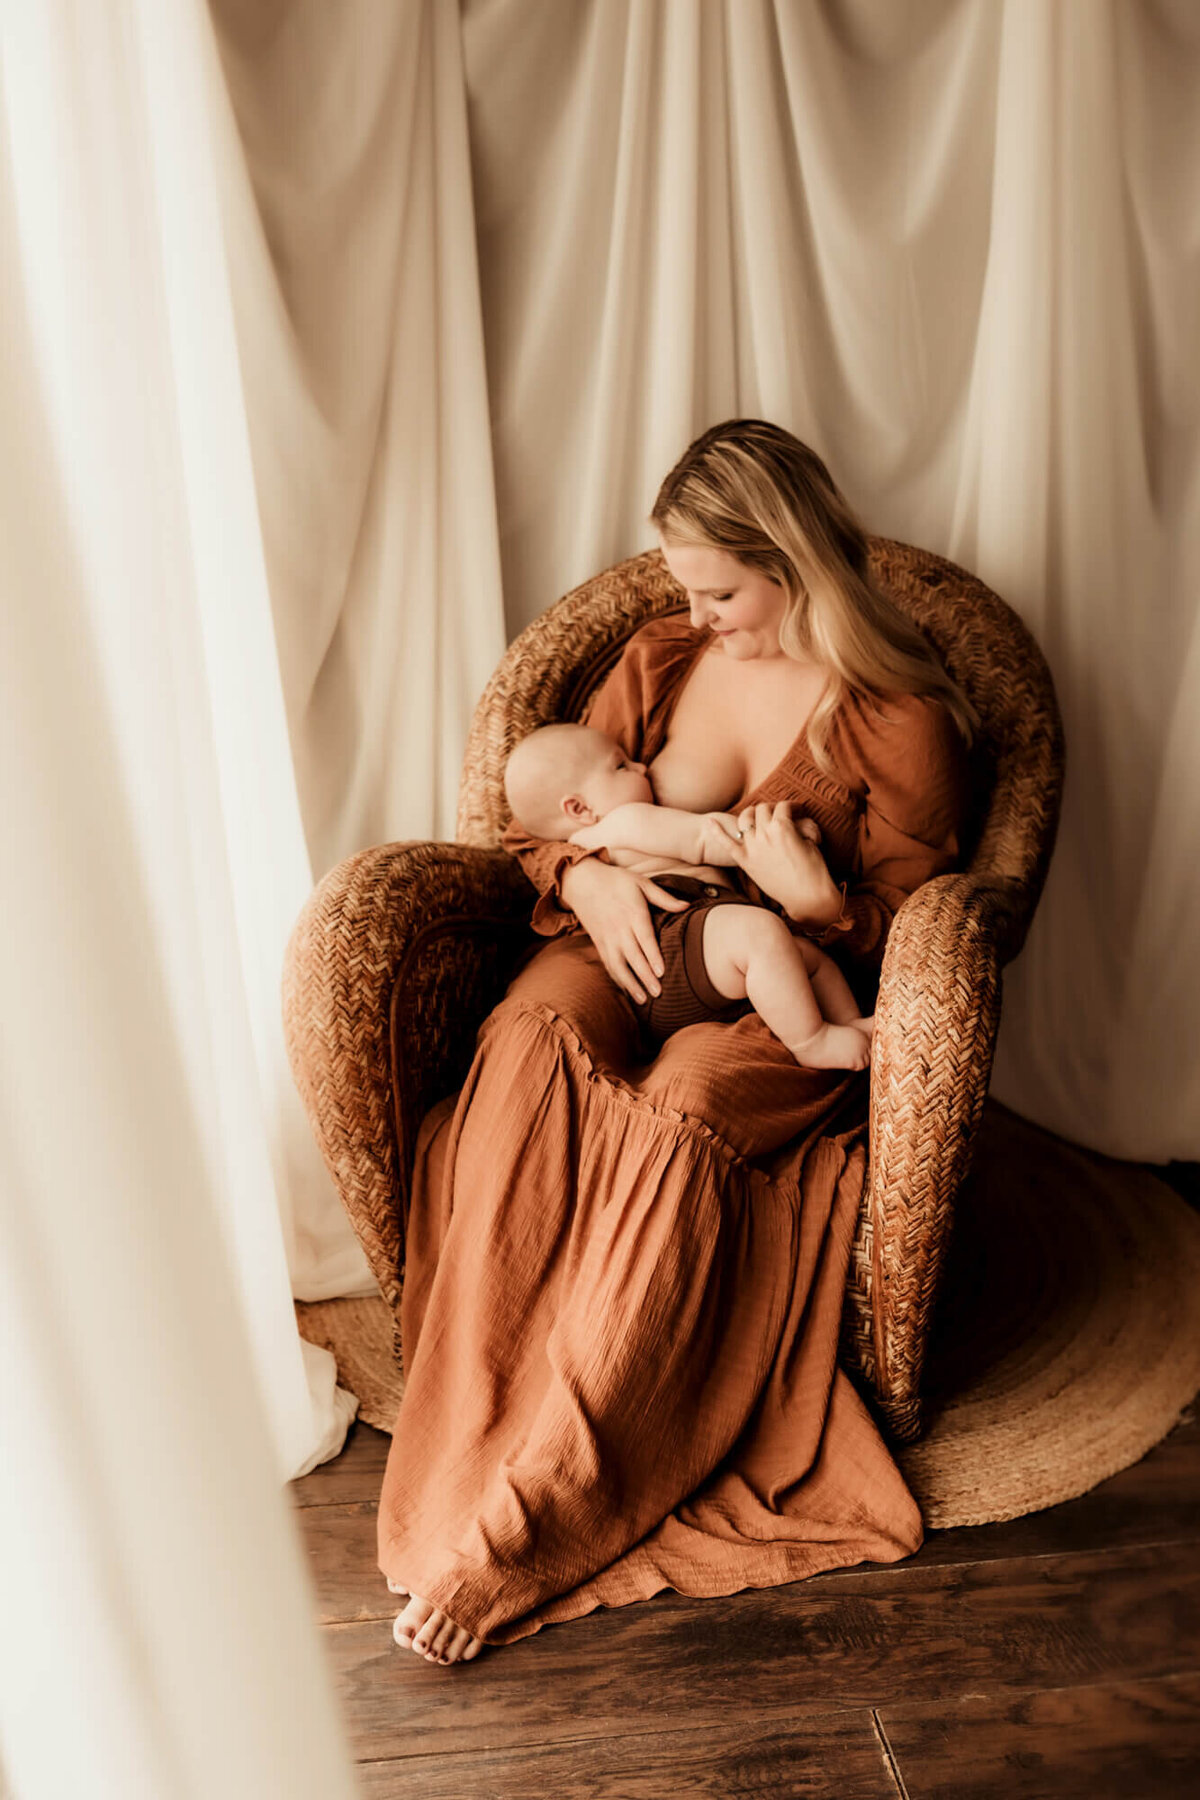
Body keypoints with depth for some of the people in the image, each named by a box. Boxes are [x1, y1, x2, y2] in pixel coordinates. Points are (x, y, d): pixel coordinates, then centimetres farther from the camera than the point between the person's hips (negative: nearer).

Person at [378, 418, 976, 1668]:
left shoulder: (902, 721, -2)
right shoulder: (660, 661, 11)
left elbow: (904, 940, -1)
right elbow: (547, 817, 15)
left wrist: (813, 899, -22)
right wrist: (587, 877, -8)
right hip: (631, 953, 4)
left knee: (678, 1108, -37)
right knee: (531, 1040, -33)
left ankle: (514, 1530, -31)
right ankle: (463, 1454, -32)